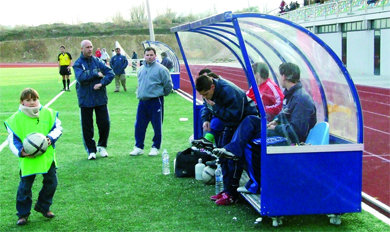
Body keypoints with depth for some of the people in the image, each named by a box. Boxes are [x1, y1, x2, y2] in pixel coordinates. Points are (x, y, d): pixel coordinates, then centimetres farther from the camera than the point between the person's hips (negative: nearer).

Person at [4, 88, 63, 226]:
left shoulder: (48, 113, 0)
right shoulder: (16, 119, -5)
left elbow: (58, 128, 6)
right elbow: (12, 139, -2)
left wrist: (51, 138, -13)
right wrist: (20, 151, -18)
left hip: (47, 156, 2)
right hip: (27, 159, -2)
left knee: (51, 182, 9)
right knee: (25, 186, 2)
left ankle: (43, 206, 32)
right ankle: (23, 213, 19)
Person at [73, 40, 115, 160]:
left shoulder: (97, 61, 5)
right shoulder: (78, 64, -2)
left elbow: (110, 73, -2)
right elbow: (81, 77, -19)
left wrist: (102, 83, -16)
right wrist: (96, 74, -15)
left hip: (100, 98, 2)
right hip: (85, 100, -2)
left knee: (104, 123, 2)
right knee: (87, 127, 3)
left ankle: (102, 146, 23)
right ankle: (91, 150, 17)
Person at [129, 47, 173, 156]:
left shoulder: (160, 69, -8)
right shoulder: (141, 69, 11)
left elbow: (168, 85, -4)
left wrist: (161, 94, 6)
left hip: (156, 101, -5)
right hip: (142, 101, 5)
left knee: (157, 126, 2)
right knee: (139, 125, 7)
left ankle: (155, 147, 14)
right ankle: (138, 147, 17)